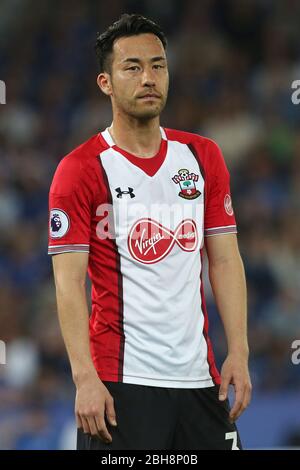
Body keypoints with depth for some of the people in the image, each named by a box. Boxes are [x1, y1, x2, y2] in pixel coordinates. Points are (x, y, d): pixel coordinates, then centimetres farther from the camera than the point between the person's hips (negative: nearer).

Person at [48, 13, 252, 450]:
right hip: (121, 381, -5)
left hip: (198, 376, 5)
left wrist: (238, 352, 2)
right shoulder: (79, 169, -5)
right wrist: (85, 378, -16)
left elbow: (225, 260, 11)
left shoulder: (204, 156, 10)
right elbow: (69, 282, -8)